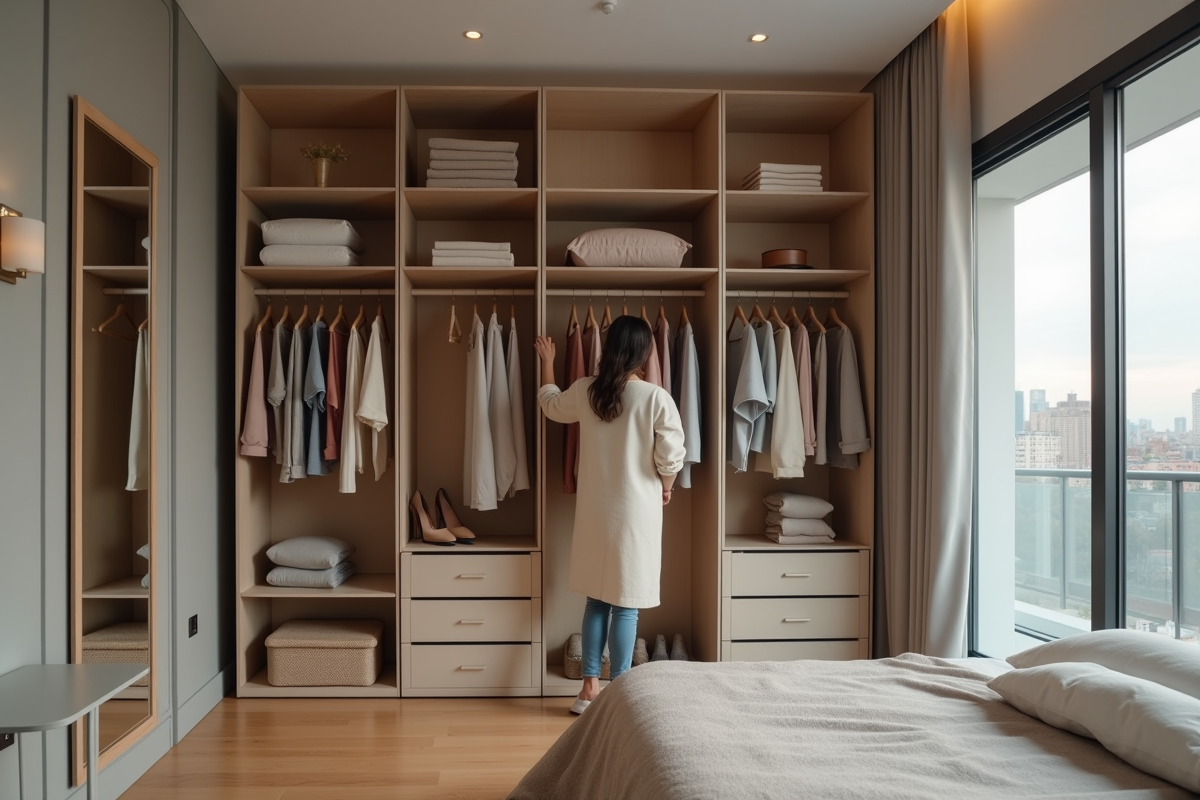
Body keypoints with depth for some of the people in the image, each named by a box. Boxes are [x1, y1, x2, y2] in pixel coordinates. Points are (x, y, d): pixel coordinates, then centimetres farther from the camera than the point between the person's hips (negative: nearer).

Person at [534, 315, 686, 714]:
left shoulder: (585, 391, -2)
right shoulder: (657, 398, -14)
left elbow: (550, 404, 18)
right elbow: (671, 458, -13)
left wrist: (547, 361, 33)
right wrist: (665, 488, 8)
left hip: (594, 510, 4)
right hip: (636, 510, -4)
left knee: (597, 598, 15)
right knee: (625, 603, 4)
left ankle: (590, 686, 21)